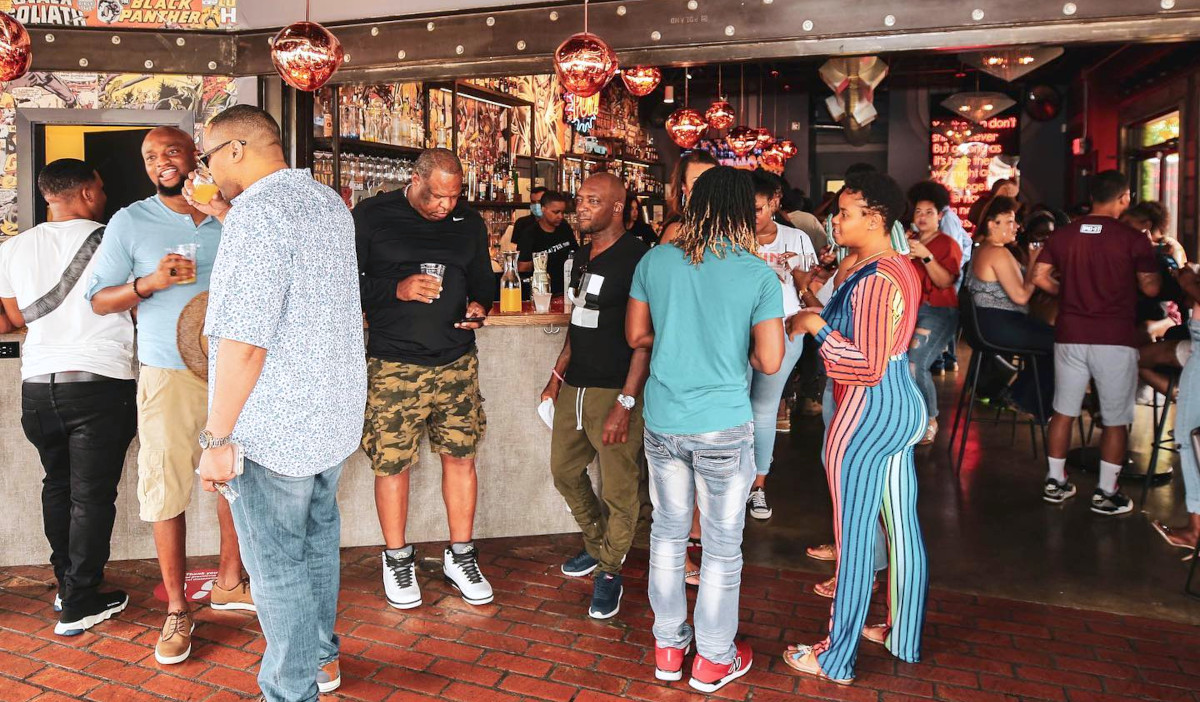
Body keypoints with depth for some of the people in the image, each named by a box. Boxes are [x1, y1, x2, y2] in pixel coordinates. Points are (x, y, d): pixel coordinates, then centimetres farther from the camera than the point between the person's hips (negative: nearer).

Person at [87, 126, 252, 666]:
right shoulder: (131, 222, 3)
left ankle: (228, 583, 28)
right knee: (166, 490, 0)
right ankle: (176, 610, 14)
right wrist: (150, 282, -16)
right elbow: (99, 299, 2)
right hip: (168, 374, -2)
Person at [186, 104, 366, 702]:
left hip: (271, 428, -9)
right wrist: (229, 219, 24)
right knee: (318, 540, 22)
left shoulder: (258, 210, -18)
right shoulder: (330, 204, 9)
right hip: (335, 416, 9)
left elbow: (244, 340, -24)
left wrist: (217, 438, -17)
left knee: (277, 564, 6)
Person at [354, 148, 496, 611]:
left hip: (457, 363, 3)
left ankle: (460, 557, 23)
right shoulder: (371, 217, -1)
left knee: (460, 456, 5)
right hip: (393, 365, -3)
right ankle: (397, 559, 23)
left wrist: (480, 306, -1)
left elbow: (483, 280, 21)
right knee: (391, 462, 2)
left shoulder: (470, 224, 11)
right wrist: (397, 290, -16)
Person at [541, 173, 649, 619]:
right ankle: (598, 546, 39)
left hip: (614, 391, -8)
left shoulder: (636, 258, -13)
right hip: (575, 386, 9)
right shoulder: (585, 253, 13)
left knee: (619, 489, 1)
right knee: (564, 471, 17)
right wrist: (558, 374, 19)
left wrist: (625, 403, -21)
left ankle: (610, 571, 22)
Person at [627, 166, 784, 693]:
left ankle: (667, 647, 33)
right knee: (722, 546, 12)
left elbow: (636, 335, 6)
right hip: (723, 427, -3)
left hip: (662, 422, 4)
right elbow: (770, 362, -10)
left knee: (668, 533, 19)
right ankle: (714, 660, 28)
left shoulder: (655, 261, -3)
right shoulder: (758, 275, -11)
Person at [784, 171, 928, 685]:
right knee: (902, 527, 18)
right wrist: (827, 307, 10)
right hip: (903, 406, 10)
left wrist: (816, 326, -18)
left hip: (867, 413, -10)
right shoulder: (902, 267, 8)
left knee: (855, 536, 0)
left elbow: (868, 366, -24)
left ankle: (836, 659, 15)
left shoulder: (873, 280, -22)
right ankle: (903, 636, 34)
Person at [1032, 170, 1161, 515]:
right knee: (1116, 419, 7)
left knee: (1063, 411, 14)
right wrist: (1155, 263, 15)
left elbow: (1039, 276, 1)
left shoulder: (1063, 235, 3)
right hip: (1115, 339, -4)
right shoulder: (1133, 239, -8)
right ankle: (1106, 493, 11)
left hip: (1070, 334, 4)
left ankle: (1055, 481, 21)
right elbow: (1150, 288, -4)